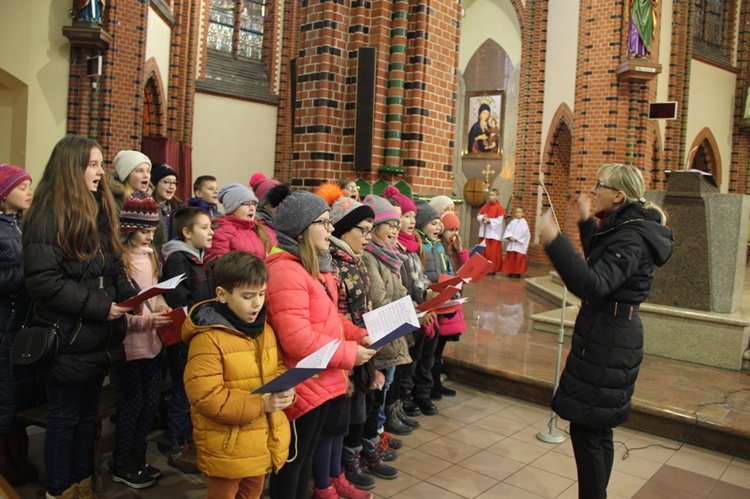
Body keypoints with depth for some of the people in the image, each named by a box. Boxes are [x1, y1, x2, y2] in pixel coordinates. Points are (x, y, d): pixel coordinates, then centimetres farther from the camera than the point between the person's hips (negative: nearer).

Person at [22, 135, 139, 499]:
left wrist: (130, 298, -4)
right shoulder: (48, 216, -14)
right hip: (67, 340, -7)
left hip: (99, 337, 7)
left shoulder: (99, 211, 10)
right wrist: (99, 307, -21)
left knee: (87, 414, 18)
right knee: (64, 418, 8)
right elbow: (42, 280, -20)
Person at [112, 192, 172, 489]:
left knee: (152, 401, 13)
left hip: (150, 341, 7)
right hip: (128, 343, -7)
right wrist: (146, 320, -24)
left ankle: (137, 459, 32)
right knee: (134, 403, 3)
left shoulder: (149, 255, 8)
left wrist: (164, 311, -2)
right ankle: (121, 467, 23)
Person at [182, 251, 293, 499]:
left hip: (262, 443, 7)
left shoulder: (266, 330, 4)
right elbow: (205, 397, -23)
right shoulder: (208, 339, -20)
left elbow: (280, 369, 10)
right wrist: (260, 403, -27)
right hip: (227, 448, -7)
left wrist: (285, 390, -14)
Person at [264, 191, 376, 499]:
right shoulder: (286, 272, -24)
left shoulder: (316, 266, 10)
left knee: (306, 456, 24)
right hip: (301, 386, -10)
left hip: (321, 381, 10)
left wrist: (359, 335, -1)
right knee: (291, 461, 10)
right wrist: (349, 353, -19)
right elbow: (298, 340, -30)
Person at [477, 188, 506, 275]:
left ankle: (492, 269, 1)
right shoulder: (485, 206, 11)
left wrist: (489, 220, -20)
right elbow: (479, 216, 10)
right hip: (484, 232, 6)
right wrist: (483, 218, -11)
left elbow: (499, 220, -12)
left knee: (493, 252, -5)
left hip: (494, 233, -6)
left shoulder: (499, 207, -6)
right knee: (483, 251, 8)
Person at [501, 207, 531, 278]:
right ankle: (511, 272, 14)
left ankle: (517, 273, 4)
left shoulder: (524, 222, -4)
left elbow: (523, 233, -13)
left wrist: (515, 238, -17)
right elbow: (508, 230, 3)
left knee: (518, 258, -3)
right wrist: (510, 237, -13)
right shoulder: (512, 222, 9)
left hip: (519, 244, -5)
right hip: (511, 244, 5)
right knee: (510, 258, 5)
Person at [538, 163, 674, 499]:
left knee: (586, 429, -1)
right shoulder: (625, 229, 10)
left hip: (605, 344, -10)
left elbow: (593, 285, -34)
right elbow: (600, 263, 30)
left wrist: (554, 242, -38)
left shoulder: (630, 238, -20)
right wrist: (586, 222, 27)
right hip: (607, 338, 10)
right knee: (598, 429, 19)